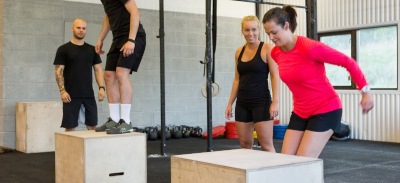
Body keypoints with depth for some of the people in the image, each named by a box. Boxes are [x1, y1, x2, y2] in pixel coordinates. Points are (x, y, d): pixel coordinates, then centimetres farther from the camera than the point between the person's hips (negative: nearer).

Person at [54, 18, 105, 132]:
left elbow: (98, 69, 11)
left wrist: (101, 87, -2)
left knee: (92, 126, 4)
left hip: (89, 95, 4)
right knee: (70, 127, -1)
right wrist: (62, 90, -14)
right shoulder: (64, 49, 1)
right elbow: (59, 71, -3)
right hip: (71, 95, -3)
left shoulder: (92, 49, 12)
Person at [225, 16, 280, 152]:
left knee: (266, 145, -4)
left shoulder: (267, 49, -6)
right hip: (242, 103, 6)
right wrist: (230, 103, 11)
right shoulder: (239, 52, 10)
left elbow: (275, 76, -9)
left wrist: (275, 102, -17)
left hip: (261, 102, -6)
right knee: (244, 144, 8)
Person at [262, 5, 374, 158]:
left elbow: (348, 62, -15)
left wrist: (365, 91, -14)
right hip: (300, 113, 7)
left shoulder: (309, 48, -23)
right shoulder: (275, 53, -1)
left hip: (326, 111, -7)